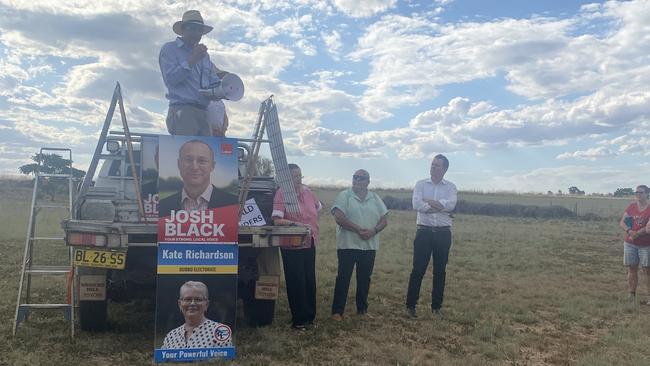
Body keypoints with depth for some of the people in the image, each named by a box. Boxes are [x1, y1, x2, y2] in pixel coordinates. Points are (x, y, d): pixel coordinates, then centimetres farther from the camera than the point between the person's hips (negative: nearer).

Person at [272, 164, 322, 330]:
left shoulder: (307, 191, 5)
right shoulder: (281, 194, -13)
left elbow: (318, 208, 25)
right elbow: (277, 220, -22)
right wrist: (297, 224, -30)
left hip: (310, 243, 6)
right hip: (292, 246, -6)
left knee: (310, 280, 13)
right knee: (296, 282, 1)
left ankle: (310, 316, 26)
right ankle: (298, 320, 13)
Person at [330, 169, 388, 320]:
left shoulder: (375, 198, 9)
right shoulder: (344, 196, -4)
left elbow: (384, 220, 8)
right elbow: (339, 217, -14)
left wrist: (373, 231, -12)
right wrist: (358, 230, -18)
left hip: (369, 246, 4)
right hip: (348, 245, -4)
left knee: (364, 279, 12)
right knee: (343, 278, -1)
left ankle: (362, 310, 24)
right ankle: (337, 311, 6)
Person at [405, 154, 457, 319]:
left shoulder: (451, 187, 4)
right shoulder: (421, 184, 3)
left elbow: (451, 205, -16)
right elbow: (416, 205, -13)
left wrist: (428, 201, -13)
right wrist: (440, 207, -13)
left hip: (443, 233, 1)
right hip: (424, 232, -1)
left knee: (440, 271, 8)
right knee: (418, 270, 0)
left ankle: (436, 307, 19)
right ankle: (410, 305, 9)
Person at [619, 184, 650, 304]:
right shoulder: (631, 206, 6)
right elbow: (622, 222, 2)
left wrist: (636, 234, -22)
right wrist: (629, 231, -15)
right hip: (630, 244, 4)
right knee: (632, 269, 8)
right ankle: (632, 295, 16)